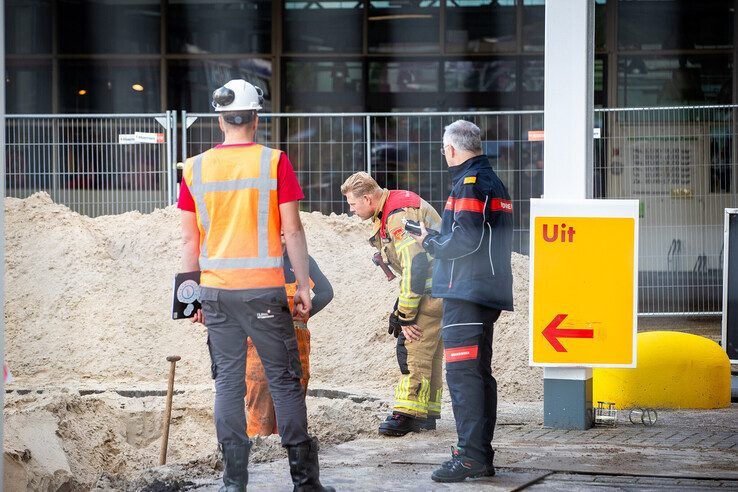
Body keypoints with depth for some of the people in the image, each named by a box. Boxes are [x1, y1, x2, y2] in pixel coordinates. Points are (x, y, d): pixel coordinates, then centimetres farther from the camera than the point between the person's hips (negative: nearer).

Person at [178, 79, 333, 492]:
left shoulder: (195, 168, 4)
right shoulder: (274, 162, -4)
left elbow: (190, 240, 6)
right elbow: (292, 231, -5)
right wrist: (304, 286, 2)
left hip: (216, 291, 3)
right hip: (264, 288, -3)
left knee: (228, 383, 6)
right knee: (285, 380, 4)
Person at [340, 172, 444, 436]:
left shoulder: (399, 216, -21)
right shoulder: (389, 212, 13)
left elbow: (415, 266, -26)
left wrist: (405, 315, -21)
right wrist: (402, 309, 12)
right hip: (435, 291, 11)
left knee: (414, 349, -12)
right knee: (429, 353, 14)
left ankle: (409, 413, -14)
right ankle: (428, 414, 19)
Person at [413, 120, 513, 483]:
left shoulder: (469, 183, -12)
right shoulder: (492, 181, 19)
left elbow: (465, 239, -21)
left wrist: (430, 242, -4)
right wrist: (436, 238, 18)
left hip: (466, 294, -10)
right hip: (488, 293, 10)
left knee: (462, 372, -11)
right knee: (479, 372, 13)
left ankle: (471, 456, -14)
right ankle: (481, 456, 17)